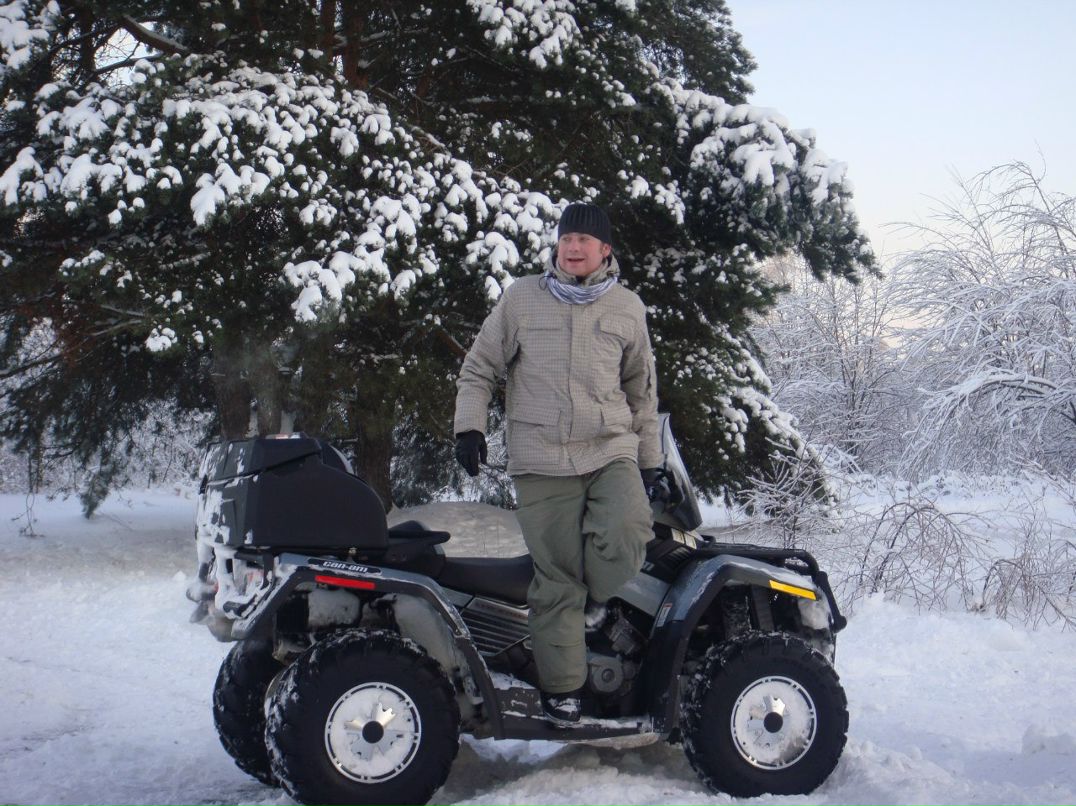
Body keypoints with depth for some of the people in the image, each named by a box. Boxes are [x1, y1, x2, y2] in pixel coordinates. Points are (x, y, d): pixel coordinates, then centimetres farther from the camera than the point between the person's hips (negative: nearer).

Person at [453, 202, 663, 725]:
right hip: (541, 461, -1)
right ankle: (561, 688, 10)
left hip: (611, 452, 1)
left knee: (627, 535, -25)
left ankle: (593, 597, 7)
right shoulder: (522, 298, 7)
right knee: (556, 578, -3)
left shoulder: (627, 308, 12)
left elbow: (641, 389, 22)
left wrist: (650, 458, 20)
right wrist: (469, 426, -2)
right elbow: (479, 368, 12)